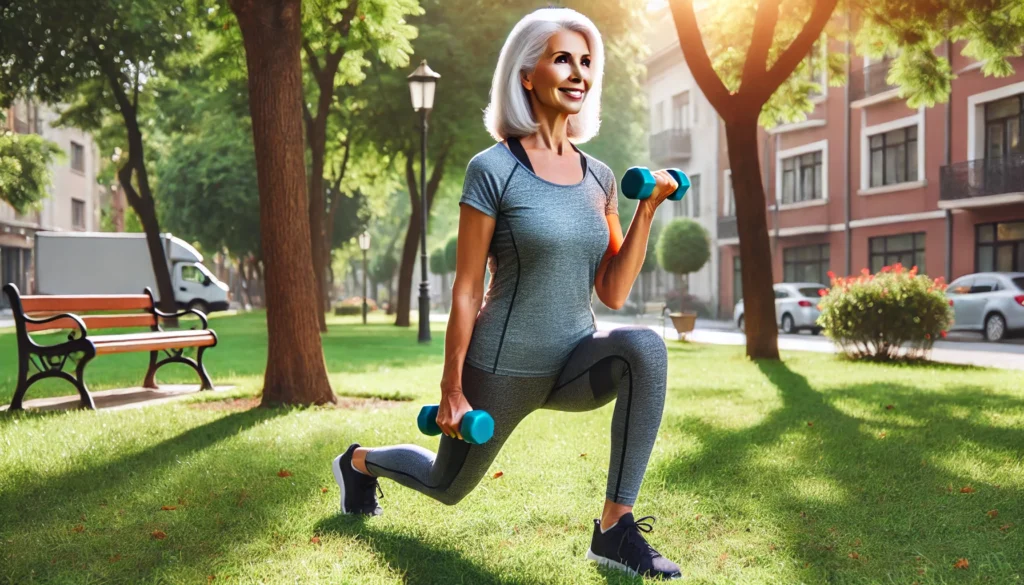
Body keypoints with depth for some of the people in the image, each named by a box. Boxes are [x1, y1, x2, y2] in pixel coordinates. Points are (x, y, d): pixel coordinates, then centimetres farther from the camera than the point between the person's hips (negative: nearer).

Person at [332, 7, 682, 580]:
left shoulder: (599, 177, 3)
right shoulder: (493, 170, -13)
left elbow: (613, 293, 1)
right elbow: (467, 289, -12)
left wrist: (647, 211, -8)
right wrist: (451, 389, -11)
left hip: (575, 362, 4)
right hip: (503, 367, -4)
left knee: (645, 347, -30)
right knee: (448, 485, 18)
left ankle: (615, 527, -21)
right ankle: (360, 461, 52)